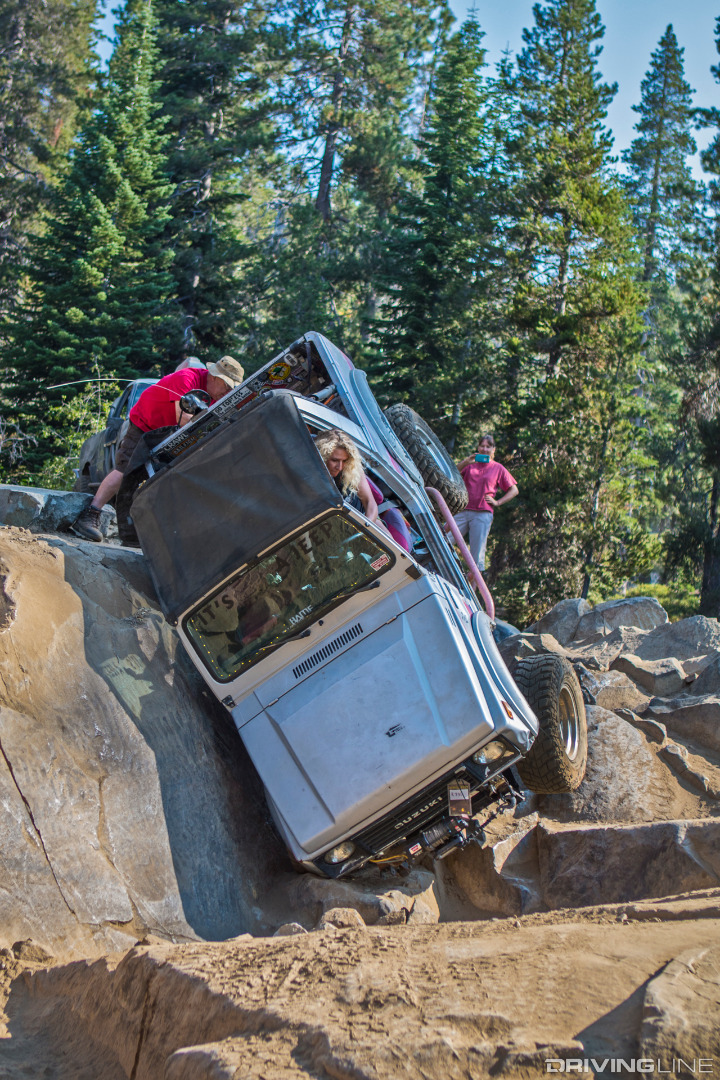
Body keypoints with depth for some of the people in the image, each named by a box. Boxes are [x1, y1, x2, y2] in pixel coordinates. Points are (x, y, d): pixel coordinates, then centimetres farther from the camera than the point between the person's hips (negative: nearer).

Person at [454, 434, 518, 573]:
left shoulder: (498, 468, 12)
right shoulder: (470, 464, 16)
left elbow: (514, 490, 12)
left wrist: (497, 502, 0)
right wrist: (465, 462, -10)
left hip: (483, 514, -2)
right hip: (462, 512, 2)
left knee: (477, 553, -5)